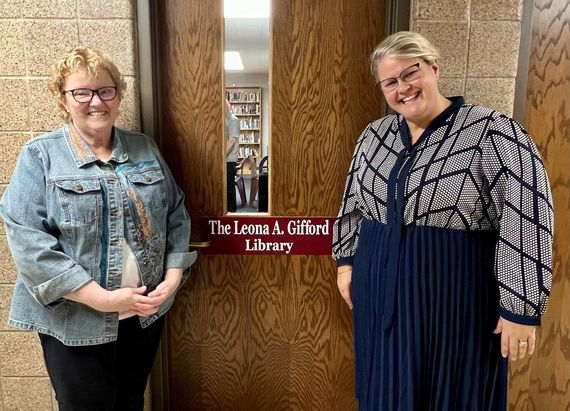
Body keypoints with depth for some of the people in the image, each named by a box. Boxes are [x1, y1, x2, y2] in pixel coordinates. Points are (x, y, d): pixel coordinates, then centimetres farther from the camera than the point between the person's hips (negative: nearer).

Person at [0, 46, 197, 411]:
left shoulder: (145, 148, 5)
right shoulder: (40, 156, -7)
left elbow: (176, 215, 6)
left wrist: (173, 277, -7)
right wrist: (101, 298, -21)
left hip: (147, 310, 4)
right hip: (76, 320, -3)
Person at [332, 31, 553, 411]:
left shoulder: (492, 133, -13)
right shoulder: (375, 134, 4)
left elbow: (528, 220, -16)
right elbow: (353, 202, 15)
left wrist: (521, 309, -17)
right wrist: (346, 260, 13)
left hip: (456, 297, -4)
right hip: (379, 290, 5)